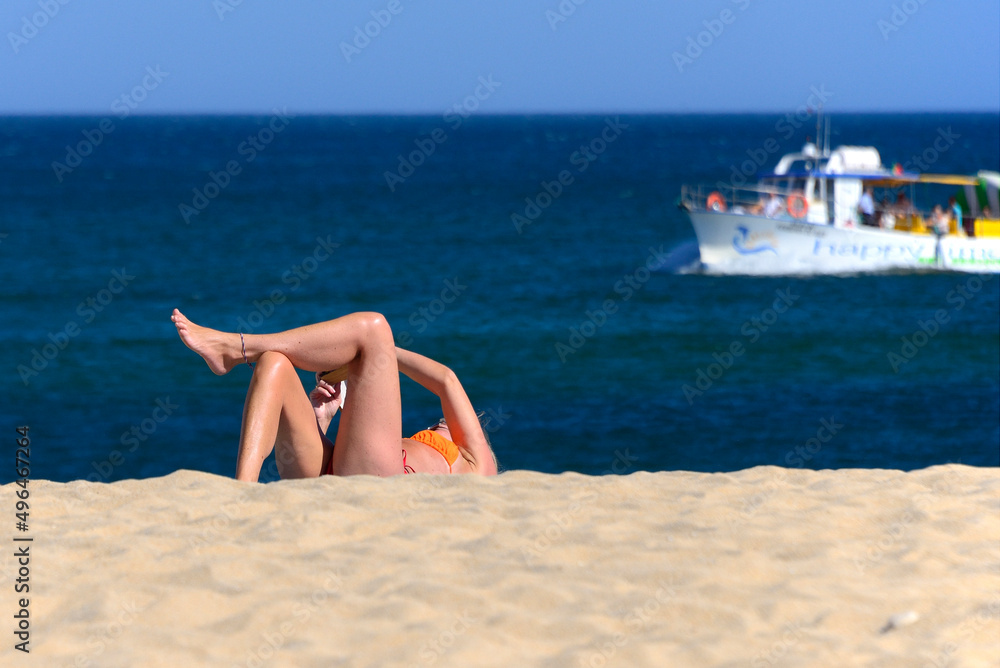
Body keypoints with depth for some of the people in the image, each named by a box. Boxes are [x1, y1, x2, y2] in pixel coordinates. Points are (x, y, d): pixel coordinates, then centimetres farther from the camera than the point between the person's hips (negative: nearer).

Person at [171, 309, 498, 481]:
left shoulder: (477, 464, 31)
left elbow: (446, 379, 24)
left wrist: (378, 347, 32)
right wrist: (320, 420, 21)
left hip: (370, 482, -6)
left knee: (371, 325, -3)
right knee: (273, 363, -9)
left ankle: (234, 347, -8)